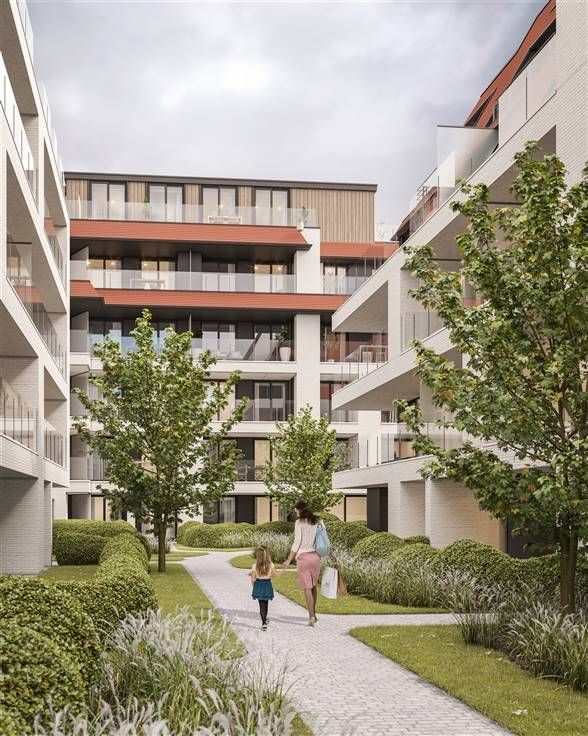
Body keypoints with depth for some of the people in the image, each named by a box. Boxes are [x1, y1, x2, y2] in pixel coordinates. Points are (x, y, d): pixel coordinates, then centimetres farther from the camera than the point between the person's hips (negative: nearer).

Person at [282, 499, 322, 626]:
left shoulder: (299, 522, -6)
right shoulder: (317, 521, 8)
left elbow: (297, 542, -9)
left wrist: (289, 560, -4)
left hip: (303, 557, -5)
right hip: (316, 556, 5)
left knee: (307, 588, -1)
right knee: (313, 586, 19)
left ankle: (311, 617, -5)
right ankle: (313, 613, 27)